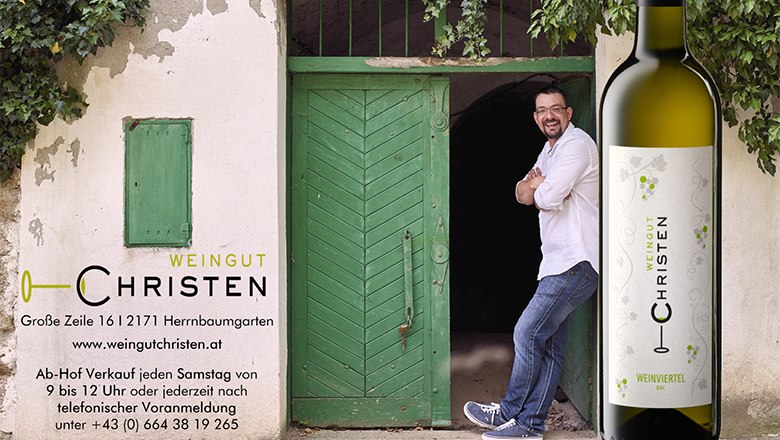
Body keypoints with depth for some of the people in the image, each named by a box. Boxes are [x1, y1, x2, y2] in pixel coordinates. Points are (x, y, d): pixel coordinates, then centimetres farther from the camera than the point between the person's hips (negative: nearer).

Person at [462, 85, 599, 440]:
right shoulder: (551, 149, 21)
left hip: (576, 264, -10)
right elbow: (522, 193, 14)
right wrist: (537, 185, -8)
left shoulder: (576, 144, -11)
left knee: (528, 332, -10)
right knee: (548, 346, 8)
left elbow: (549, 198, -20)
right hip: (560, 261, 10)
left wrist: (536, 187, 2)